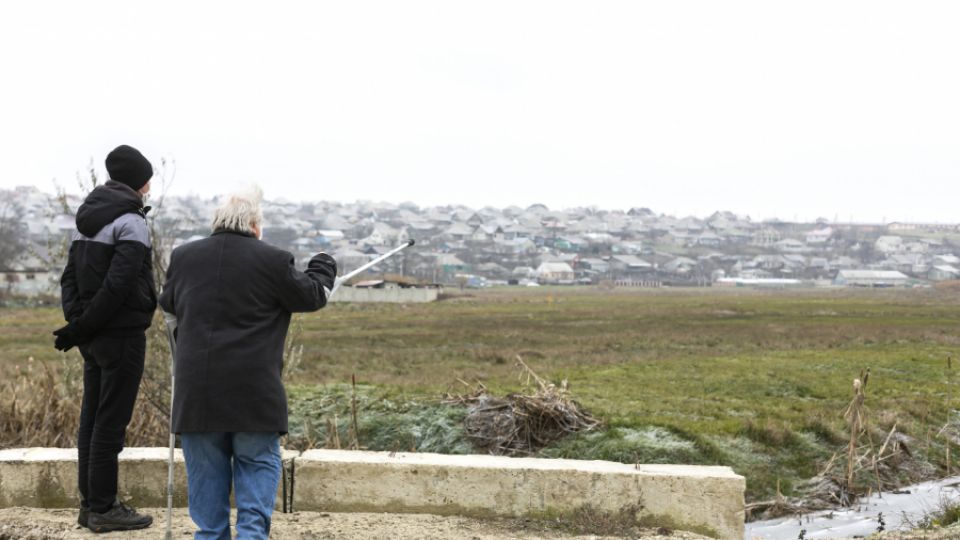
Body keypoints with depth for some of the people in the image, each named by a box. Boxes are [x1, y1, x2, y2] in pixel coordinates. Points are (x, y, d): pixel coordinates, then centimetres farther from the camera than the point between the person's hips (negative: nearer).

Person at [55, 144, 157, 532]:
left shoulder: (87, 219, 13)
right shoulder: (130, 223, -14)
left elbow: (69, 277, 10)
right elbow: (118, 285, -21)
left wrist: (75, 320, 0)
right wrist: (81, 329, -14)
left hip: (93, 338, 8)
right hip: (122, 334, -8)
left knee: (93, 418, 12)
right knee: (111, 422, -3)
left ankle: (90, 504, 18)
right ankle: (102, 508, 2)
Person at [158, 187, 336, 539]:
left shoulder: (183, 257, 6)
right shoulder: (273, 261, -6)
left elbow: (167, 307, 23)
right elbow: (313, 295, 8)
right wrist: (323, 264, 28)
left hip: (196, 393, 4)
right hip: (255, 395, -3)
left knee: (206, 476, 12)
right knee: (258, 471, 5)